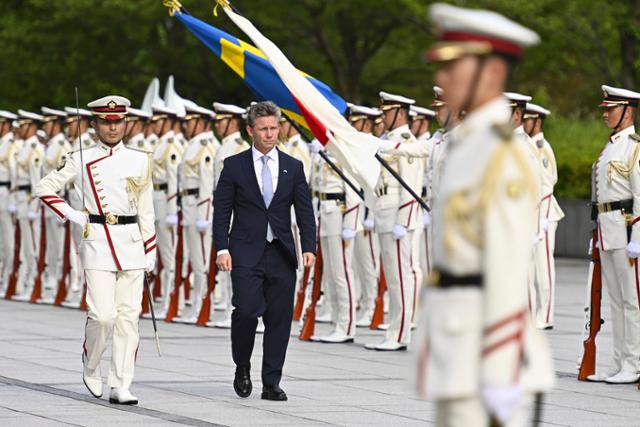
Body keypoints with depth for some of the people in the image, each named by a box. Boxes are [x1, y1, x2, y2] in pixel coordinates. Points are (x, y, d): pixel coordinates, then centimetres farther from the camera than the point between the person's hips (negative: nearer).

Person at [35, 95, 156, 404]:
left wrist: (150, 252, 10)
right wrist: (71, 215, -3)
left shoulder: (140, 161, 10)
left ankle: (121, 387, 3)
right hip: (97, 243, -3)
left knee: (129, 315, -1)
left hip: (131, 243, 3)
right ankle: (91, 367, 15)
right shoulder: (81, 161, 2)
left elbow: (146, 211, 13)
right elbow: (44, 188, 6)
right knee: (103, 315, -12)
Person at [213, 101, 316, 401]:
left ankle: (271, 384, 7)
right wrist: (222, 249, -8)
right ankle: (242, 368, 9)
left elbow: (305, 211, 9)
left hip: (281, 255, 2)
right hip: (246, 255, -2)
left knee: (279, 320, 0)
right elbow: (221, 211, 3)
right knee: (247, 311, -16)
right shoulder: (234, 166, 4)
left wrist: (309, 247, -3)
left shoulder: (293, 167, 10)